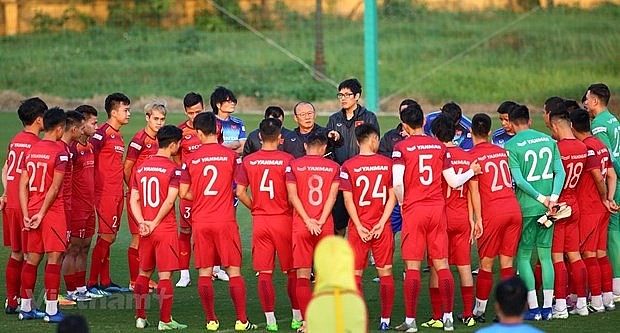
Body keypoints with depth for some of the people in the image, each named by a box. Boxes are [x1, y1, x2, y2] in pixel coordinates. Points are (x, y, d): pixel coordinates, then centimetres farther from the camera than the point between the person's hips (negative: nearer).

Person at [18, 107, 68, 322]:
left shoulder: (31, 150, 8)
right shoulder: (59, 152, -11)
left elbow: (23, 184, 6)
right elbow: (54, 188, -15)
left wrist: (26, 214, 4)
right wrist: (42, 214, -10)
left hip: (32, 210, 6)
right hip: (52, 211, -6)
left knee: (32, 258, 12)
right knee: (54, 258, -2)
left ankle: (26, 308, 17)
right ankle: (51, 310, -4)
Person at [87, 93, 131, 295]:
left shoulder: (118, 135, 17)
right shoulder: (103, 133, -12)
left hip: (117, 193, 9)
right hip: (105, 193, -9)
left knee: (110, 237, 12)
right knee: (106, 237, -8)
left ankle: (105, 282, 18)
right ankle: (92, 283, -4)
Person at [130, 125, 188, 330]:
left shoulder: (141, 167, 8)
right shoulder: (173, 169, -9)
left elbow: (134, 200, 4)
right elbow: (170, 201, -17)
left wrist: (142, 223, -4)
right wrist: (155, 223, -10)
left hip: (145, 230, 5)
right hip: (166, 229, -5)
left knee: (143, 273, 15)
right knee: (165, 275, -3)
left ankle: (140, 317, 17)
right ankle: (165, 321, -3)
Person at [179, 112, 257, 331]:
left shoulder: (191, 159, 0)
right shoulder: (231, 156, -4)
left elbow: (183, 193, 2)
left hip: (200, 222, 1)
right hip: (225, 221, -1)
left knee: (204, 272, 7)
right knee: (234, 271, 3)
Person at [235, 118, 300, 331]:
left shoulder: (248, 161, 0)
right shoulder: (287, 160, -9)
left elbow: (240, 192, -2)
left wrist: (255, 208, 12)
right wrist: (292, 210, 6)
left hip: (260, 221, 2)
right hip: (284, 219, -2)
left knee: (264, 273, 4)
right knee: (292, 271, 9)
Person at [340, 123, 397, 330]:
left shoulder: (348, 166, -5)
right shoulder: (387, 163, 0)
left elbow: (348, 199, -7)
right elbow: (392, 197, -2)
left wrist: (359, 226, -5)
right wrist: (381, 223, -3)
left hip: (358, 228, -1)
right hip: (382, 227, 1)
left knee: (355, 274, 6)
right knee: (385, 273, 8)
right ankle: (385, 319, 7)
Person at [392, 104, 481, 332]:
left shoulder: (401, 147, -6)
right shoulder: (439, 146, 5)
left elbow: (397, 182, -15)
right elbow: (453, 182, 7)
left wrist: (402, 204, 3)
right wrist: (472, 171, 26)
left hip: (413, 210, -3)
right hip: (437, 210, 3)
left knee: (412, 267, 0)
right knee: (441, 265, 8)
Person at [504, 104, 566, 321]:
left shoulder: (511, 146, -6)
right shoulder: (548, 140, 8)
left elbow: (519, 180, -13)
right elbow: (560, 172, 1)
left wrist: (541, 198, -10)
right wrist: (553, 197, -6)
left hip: (526, 207, -4)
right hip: (548, 207, 4)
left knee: (523, 256, 4)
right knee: (545, 255, 9)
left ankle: (533, 308, 0)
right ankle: (547, 308, 9)